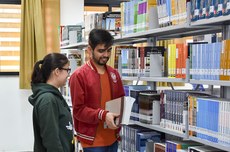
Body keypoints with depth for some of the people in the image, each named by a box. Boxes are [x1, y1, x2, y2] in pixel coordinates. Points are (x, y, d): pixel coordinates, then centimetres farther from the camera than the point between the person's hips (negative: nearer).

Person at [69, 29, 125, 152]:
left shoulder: (114, 74, 9)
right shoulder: (79, 75, -10)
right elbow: (78, 109, -13)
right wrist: (102, 115, -25)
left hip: (112, 137, 6)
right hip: (93, 139, -6)